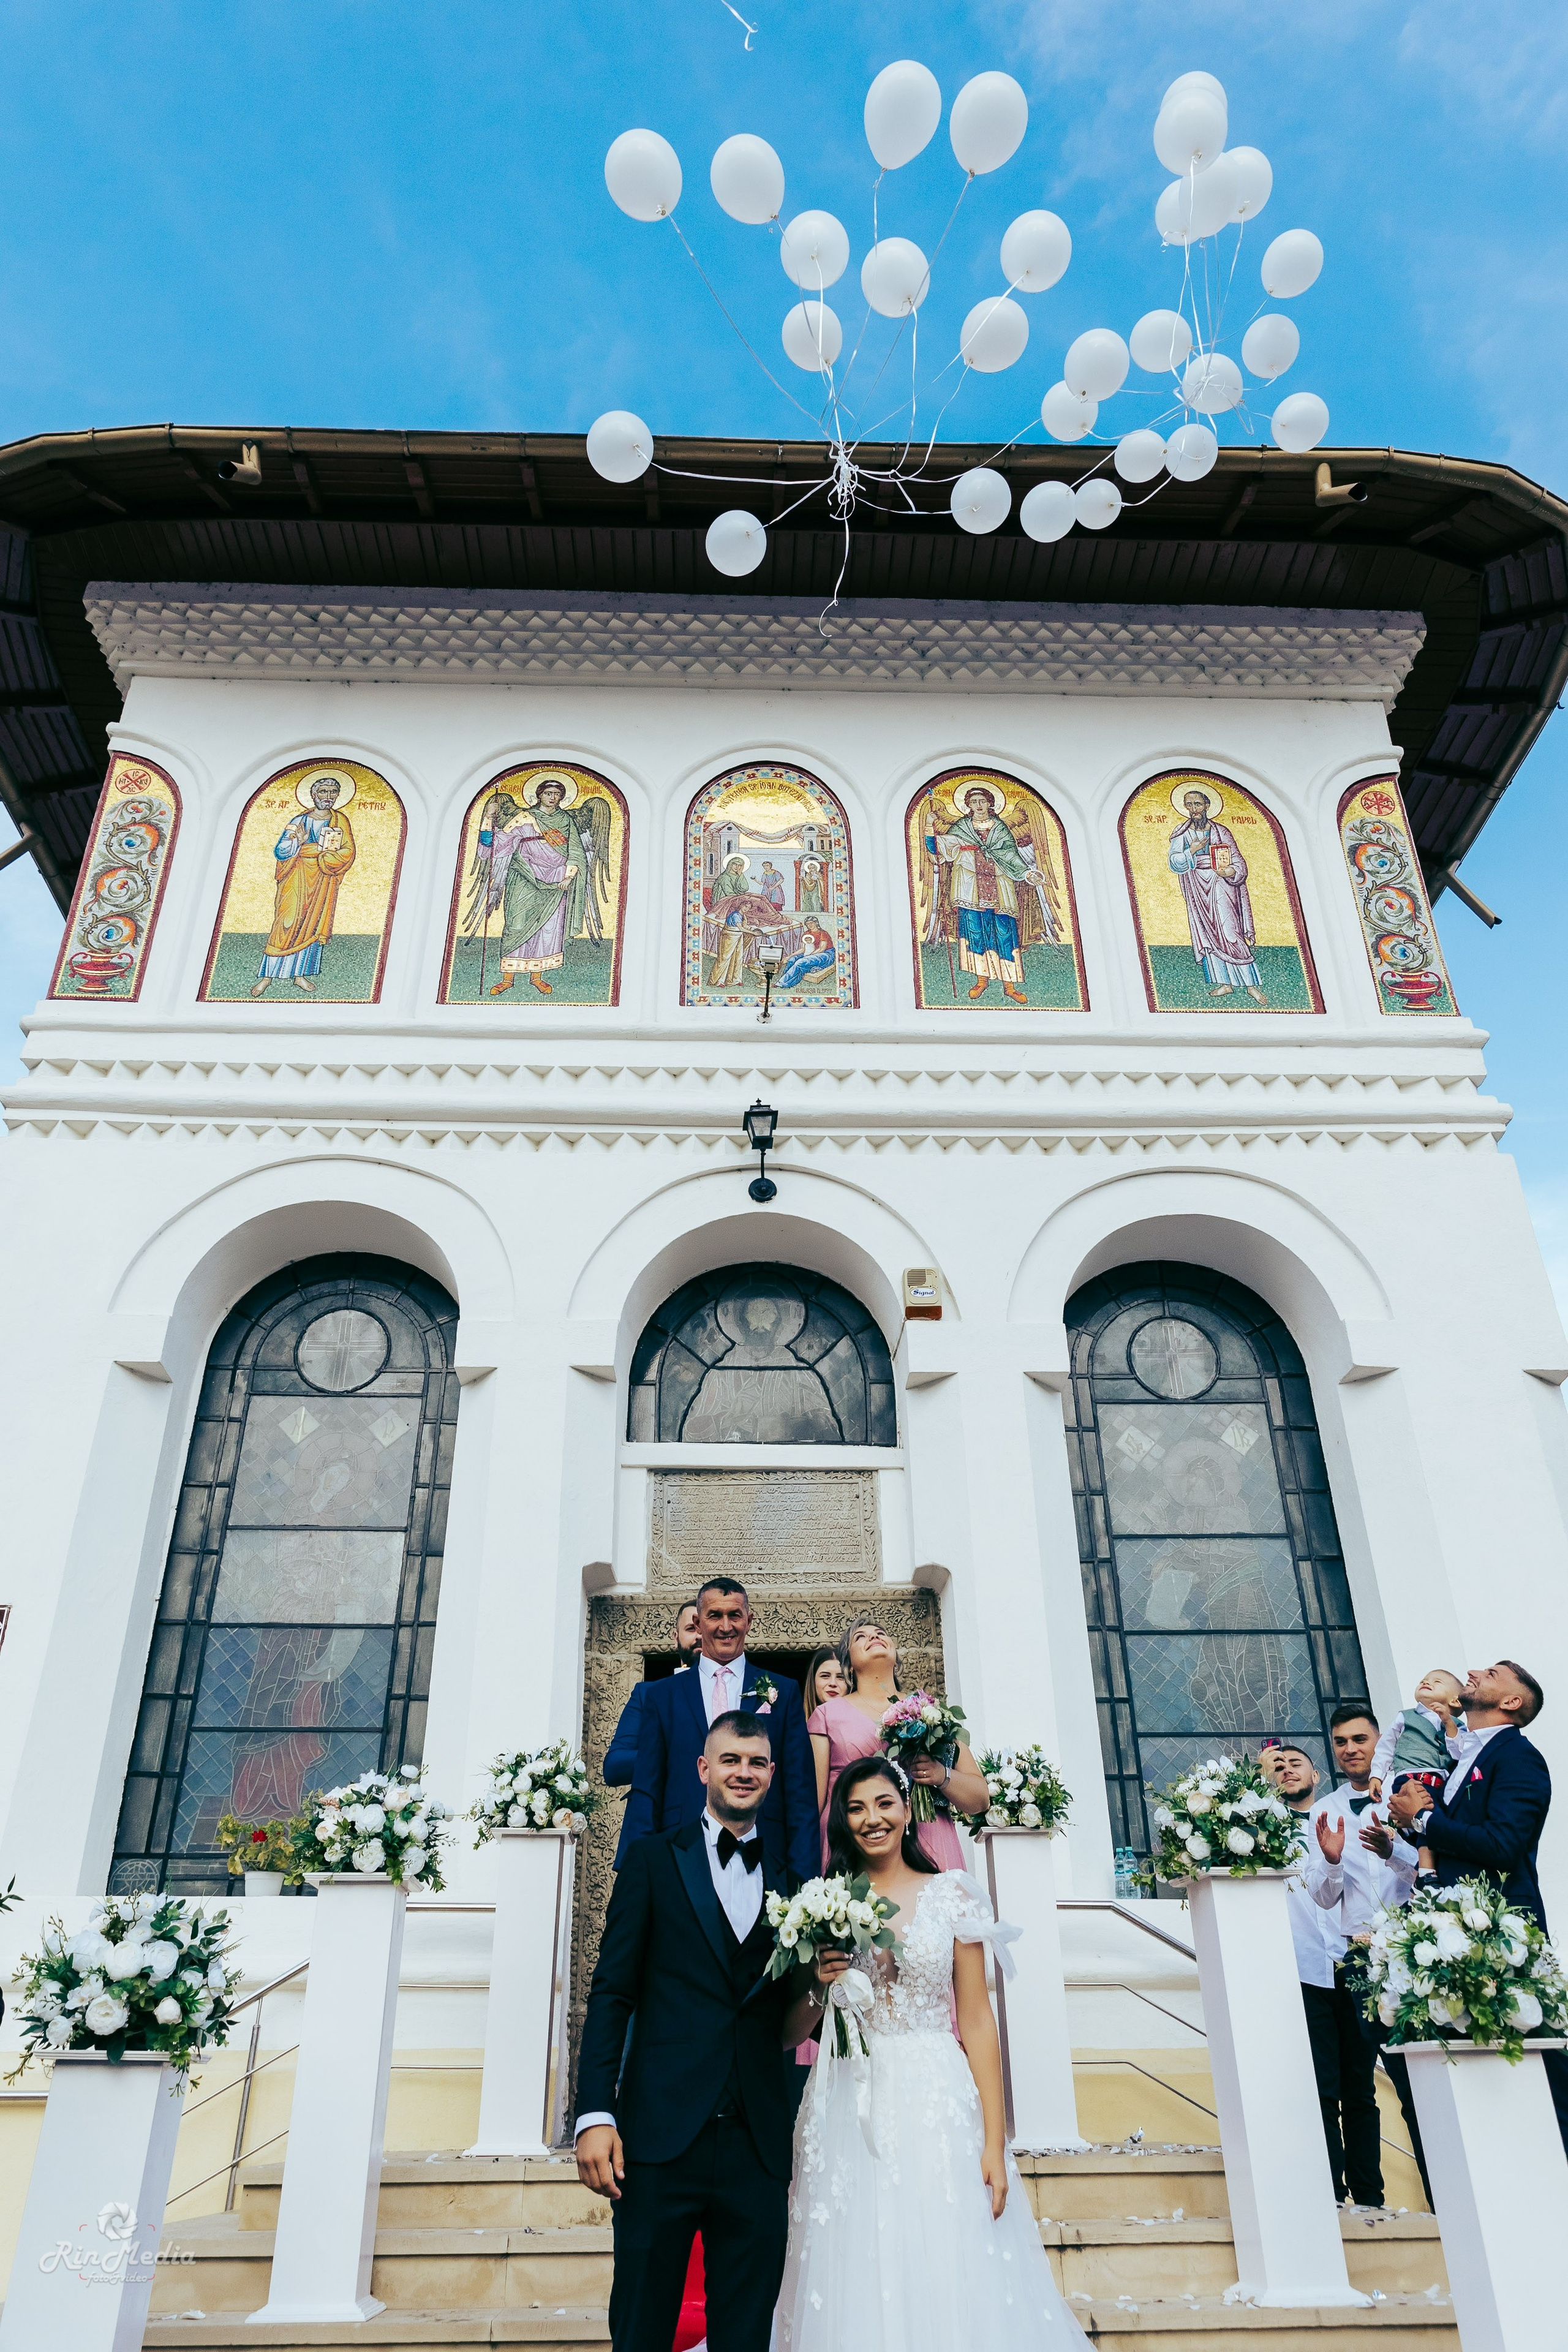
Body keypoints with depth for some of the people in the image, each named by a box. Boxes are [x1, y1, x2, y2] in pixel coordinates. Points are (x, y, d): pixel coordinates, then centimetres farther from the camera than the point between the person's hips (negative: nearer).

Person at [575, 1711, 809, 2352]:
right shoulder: (654, 1859, 4)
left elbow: (789, 2015, 15)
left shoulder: (790, 1879, 12)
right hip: (662, 2132, -2)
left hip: (759, 2147, 3)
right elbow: (611, 1993, 0)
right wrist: (595, 2114, -9)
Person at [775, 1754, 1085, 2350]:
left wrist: (995, 2141, -6)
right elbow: (791, 2033, 8)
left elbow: (977, 2021, 0)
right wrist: (817, 1987, -12)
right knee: (859, 2284, 4)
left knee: (954, 2279, 2)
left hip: (939, 2103, -1)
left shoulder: (951, 1894, 1)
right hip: (851, 2110, 1)